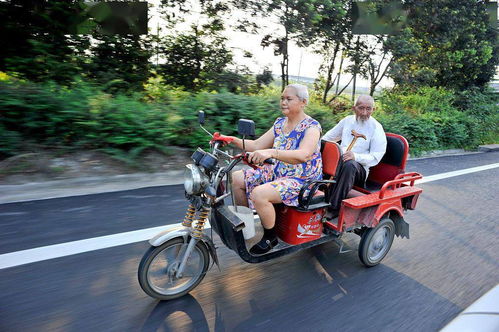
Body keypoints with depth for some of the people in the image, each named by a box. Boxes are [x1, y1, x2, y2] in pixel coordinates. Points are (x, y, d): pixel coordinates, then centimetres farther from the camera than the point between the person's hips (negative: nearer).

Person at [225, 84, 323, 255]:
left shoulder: (312, 126, -15)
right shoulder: (280, 123, 8)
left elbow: (303, 155, -35)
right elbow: (257, 146, 5)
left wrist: (271, 152, -50)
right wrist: (234, 140, -11)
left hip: (302, 180, -8)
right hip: (276, 172, 8)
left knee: (259, 193, -30)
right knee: (236, 178, -1)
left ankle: (270, 237, -3)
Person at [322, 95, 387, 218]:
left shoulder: (376, 128, -3)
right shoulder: (348, 120, 11)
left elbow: (375, 157, -9)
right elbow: (330, 136, 25)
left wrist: (355, 156, -27)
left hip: (360, 167, -5)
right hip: (339, 160, 5)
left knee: (349, 165, -40)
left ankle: (334, 208, -37)